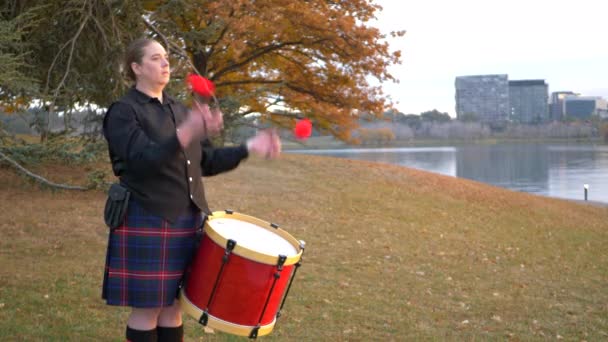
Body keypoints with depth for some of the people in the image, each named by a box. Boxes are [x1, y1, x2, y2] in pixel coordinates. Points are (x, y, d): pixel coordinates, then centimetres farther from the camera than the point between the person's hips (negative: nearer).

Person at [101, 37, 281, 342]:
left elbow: (205, 162, 17)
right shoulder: (122, 112, -8)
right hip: (147, 223, -7)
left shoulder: (179, 110, 15)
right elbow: (143, 160, -24)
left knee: (172, 305, 12)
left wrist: (249, 148, 4)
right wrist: (186, 133, -38)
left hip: (186, 221, 7)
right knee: (147, 309, -1)